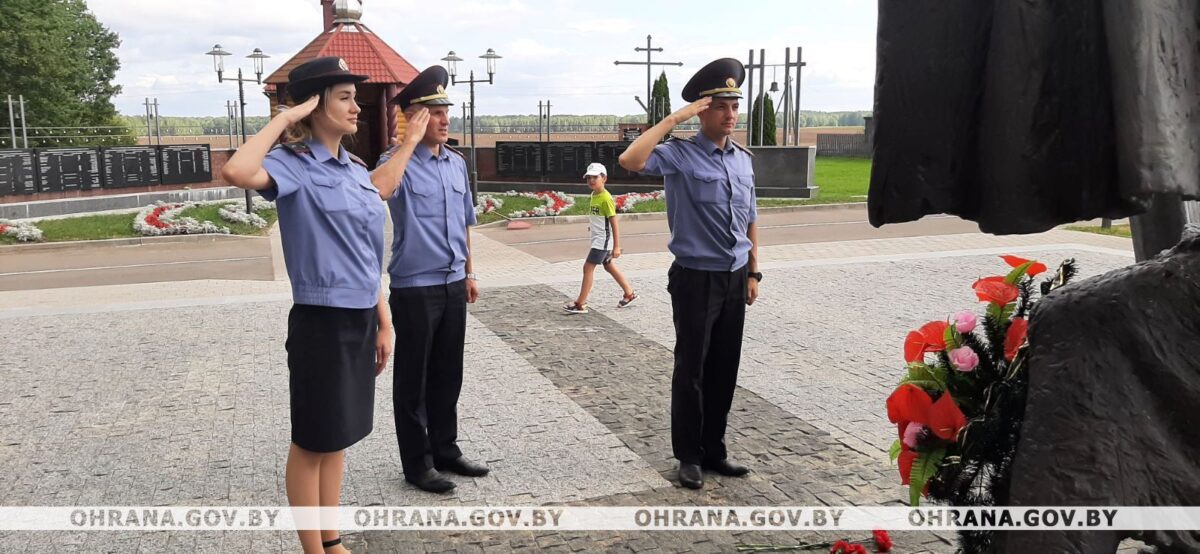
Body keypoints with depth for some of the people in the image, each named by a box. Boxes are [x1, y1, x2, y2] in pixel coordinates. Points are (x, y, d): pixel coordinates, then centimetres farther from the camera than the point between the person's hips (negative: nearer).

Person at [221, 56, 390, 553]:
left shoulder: (358, 170, 10)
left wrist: (383, 322, 13)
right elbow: (237, 172, -35)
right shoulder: (295, 164, -12)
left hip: (360, 321, 8)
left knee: (338, 436, 17)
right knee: (313, 441, 6)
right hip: (321, 323, -7)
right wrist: (286, 117, -22)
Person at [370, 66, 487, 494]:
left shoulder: (457, 163, 9)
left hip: (453, 285, 6)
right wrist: (410, 141, -27)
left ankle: (446, 449, 31)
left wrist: (468, 273, 20)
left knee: (448, 374, 17)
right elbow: (377, 189, -35)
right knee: (413, 378, 6)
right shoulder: (399, 161, -11)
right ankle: (417, 463, 18)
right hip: (415, 288, -6)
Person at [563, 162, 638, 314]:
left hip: (603, 240, -9)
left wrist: (616, 246, -21)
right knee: (609, 266, 18)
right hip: (598, 239, 9)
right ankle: (629, 293, 31)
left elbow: (614, 223, -19)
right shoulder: (593, 195, 7)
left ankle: (580, 304, -3)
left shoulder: (606, 198, -19)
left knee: (588, 267, -8)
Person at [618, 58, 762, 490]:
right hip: (696, 279, -6)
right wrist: (674, 119, -23)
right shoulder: (680, 155, -10)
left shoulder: (743, 159, 9)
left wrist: (753, 272, 13)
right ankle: (688, 456, 17)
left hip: (734, 279, 6)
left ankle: (714, 450, 27)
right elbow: (630, 160, -29)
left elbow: (749, 220, 15)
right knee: (691, 368, 3)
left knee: (725, 368, 13)